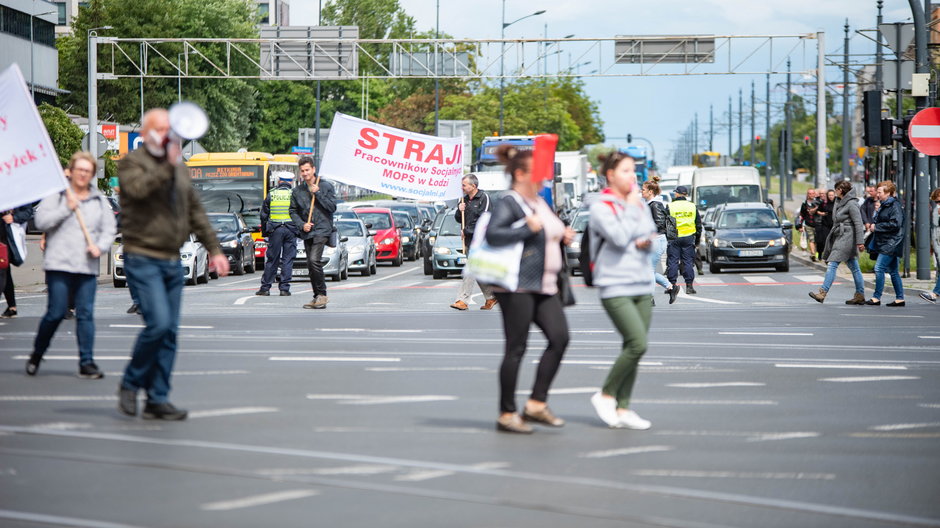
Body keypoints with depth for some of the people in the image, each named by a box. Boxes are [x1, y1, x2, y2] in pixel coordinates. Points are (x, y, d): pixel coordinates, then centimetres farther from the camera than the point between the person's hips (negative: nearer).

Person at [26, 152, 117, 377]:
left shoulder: (100, 201, 15)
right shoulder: (56, 196, 4)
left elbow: (109, 229, 14)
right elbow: (41, 221, -5)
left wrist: (100, 246, -4)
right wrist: (67, 209, -11)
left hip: (87, 267, 3)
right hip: (59, 265, -3)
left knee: (86, 314, -2)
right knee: (56, 313, -5)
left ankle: (87, 363, 0)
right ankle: (36, 356, 15)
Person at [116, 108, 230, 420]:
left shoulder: (180, 169, 19)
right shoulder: (132, 163, -3)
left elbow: (195, 212, 24)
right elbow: (138, 187, -25)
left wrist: (213, 248, 20)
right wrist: (168, 165, -27)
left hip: (172, 262, 7)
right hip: (143, 259, -7)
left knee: (169, 332, 4)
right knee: (159, 322, -18)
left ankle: (157, 400, 9)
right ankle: (130, 384, 1)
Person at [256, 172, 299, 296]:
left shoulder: (271, 194, 6)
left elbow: (263, 215, 10)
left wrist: (265, 231, 18)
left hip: (274, 230, 1)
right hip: (291, 230, -1)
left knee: (272, 259, 6)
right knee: (288, 260, 3)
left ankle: (265, 287, 7)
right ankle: (284, 288, 1)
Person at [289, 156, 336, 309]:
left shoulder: (326, 186, 0)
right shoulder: (297, 191, 11)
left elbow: (332, 207, -6)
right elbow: (293, 211, 13)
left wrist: (317, 193, -12)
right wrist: (302, 225, -3)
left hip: (322, 229, -5)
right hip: (307, 233, 5)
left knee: (314, 260, -21)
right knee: (310, 265, 7)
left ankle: (322, 294, -12)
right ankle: (317, 297, 15)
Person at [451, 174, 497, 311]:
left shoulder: (483, 198, -8)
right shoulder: (464, 199, 15)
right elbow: (458, 219, 19)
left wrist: (466, 231, -11)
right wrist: (459, 211, -3)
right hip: (469, 239, 8)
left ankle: (463, 300, -17)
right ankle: (491, 297, 23)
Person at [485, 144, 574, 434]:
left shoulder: (540, 203, 19)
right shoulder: (508, 203, -8)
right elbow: (493, 234, -23)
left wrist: (563, 235, 15)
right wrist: (528, 228, -21)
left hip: (545, 287, 9)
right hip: (518, 287, -8)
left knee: (559, 337, -4)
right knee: (516, 348, -5)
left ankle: (536, 404, 3)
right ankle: (507, 415, 2)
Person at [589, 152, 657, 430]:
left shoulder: (640, 204, 15)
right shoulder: (601, 207, -5)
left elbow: (651, 236, 16)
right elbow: (619, 237, -17)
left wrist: (641, 243, -6)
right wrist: (631, 207, -7)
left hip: (642, 286, 7)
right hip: (616, 288, -7)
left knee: (633, 347, 3)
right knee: (637, 344, -17)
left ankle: (623, 408, 7)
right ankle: (606, 395, -1)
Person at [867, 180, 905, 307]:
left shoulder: (894, 206, -13)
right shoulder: (884, 205, 17)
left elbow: (895, 224, -22)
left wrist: (877, 227, -16)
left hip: (891, 243, -10)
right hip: (884, 243, 10)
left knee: (879, 268, -13)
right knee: (893, 271, 10)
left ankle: (876, 298, -11)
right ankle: (900, 298, 13)